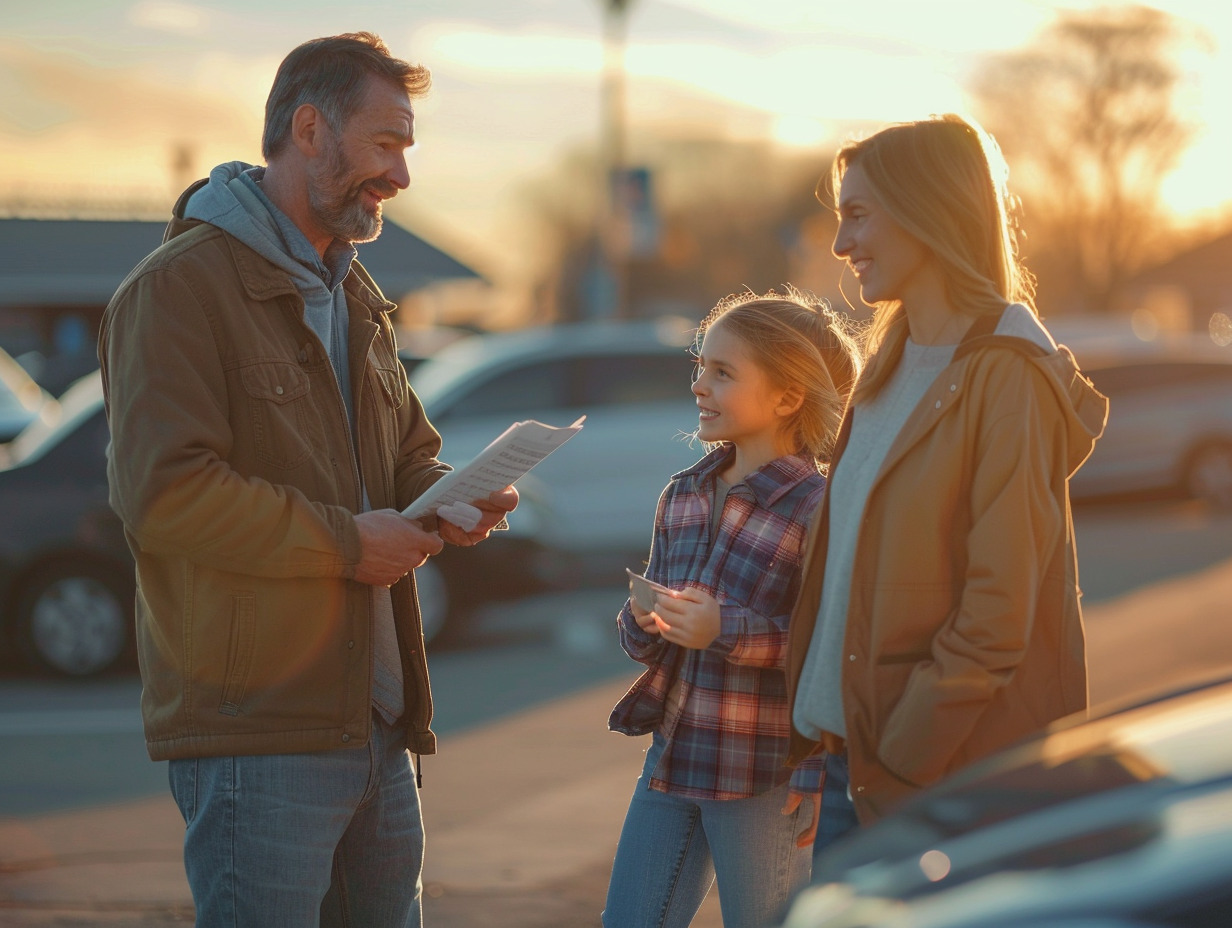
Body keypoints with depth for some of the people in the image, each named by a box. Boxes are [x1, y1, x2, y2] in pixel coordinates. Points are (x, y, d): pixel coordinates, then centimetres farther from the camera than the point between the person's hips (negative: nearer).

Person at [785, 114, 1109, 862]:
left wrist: (902, 758, -18)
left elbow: (999, 612, -17)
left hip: (952, 777, -8)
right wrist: (814, 732, 9)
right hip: (851, 758, 8)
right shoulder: (891, 366, 13)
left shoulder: (1006, 378, -13)